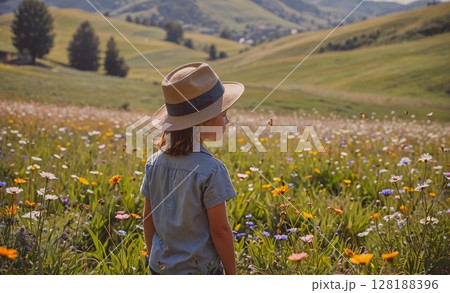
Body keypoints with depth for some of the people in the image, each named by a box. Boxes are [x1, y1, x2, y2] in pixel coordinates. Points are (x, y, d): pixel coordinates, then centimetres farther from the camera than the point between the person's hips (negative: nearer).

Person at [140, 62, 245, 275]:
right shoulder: (211, 170, -21)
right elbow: (220, 230, -16)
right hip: (200, 272, -6)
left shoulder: (154, 163, -3)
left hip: (160, 268, 6)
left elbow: (148, 218, 5)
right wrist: (231, 272, -3)